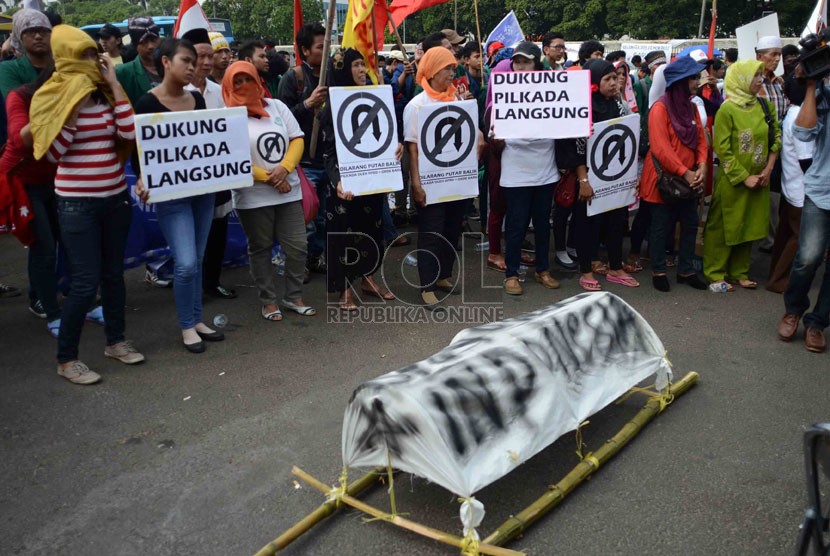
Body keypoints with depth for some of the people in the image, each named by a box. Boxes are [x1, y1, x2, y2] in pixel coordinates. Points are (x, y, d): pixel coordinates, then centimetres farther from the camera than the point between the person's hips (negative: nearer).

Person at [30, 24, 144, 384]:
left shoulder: (105, 94, 6)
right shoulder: (55, 97, -5)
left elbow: (130, 134, -8)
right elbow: (53, 153, -11)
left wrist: (114, 86, -6)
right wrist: (74, 108, -17)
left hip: (115, 197, 5)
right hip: (76, 203, -5)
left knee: (114, 273, 13)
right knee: (86, 281, -5)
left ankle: (115, 341, 29)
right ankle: (66, 359, 9)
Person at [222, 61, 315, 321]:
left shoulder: (276, 106, 8)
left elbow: (297, 139, 4)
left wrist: (284, 168, -13)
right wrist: (267, 177, -14)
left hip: (288, 190, 4)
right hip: (253, 196, -3)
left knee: (297, 246, 4)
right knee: (260, 248, 8)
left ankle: (294, 296, 20)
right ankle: (268, 300, 21)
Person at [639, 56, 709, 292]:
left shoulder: (691, 107, 10)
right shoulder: (660, 108, -14)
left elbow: (701, 140, 8)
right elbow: (660, 148, -21)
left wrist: (701, 167, -9)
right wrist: (684, 172, -21)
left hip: (689, 180, 7)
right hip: (665, 178, -7)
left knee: (690, 225, 11)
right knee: (662, 226, 5)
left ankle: (686, 270, 24)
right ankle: (658, 271, 18)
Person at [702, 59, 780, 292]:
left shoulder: (764, 106, 5)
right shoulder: (727, 110, -12)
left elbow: (776, 138, 9)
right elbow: (722, 150, -15)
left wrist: (768, 170, -3)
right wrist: (744, 178, -14)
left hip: (758, 181, 6)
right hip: (732, 181, -6)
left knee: (749, 226, 13)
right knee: (723, 227, 2)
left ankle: (739, 272, 25)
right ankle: (715, 274, 14)